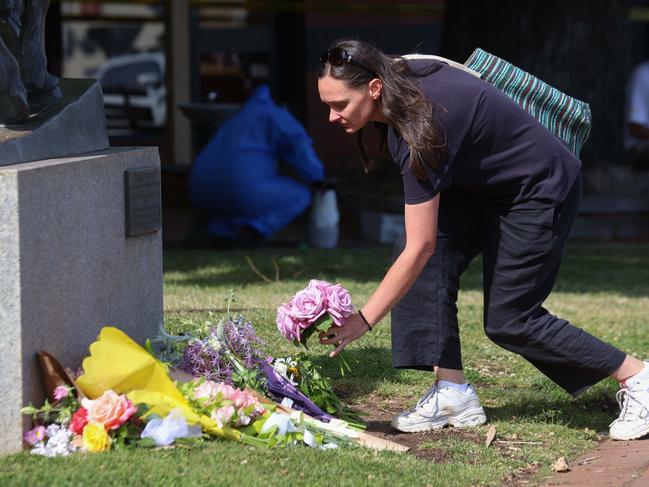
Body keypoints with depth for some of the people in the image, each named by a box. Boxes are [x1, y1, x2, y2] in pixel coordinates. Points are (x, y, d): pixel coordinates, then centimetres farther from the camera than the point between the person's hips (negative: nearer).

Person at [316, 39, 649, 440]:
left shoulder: (422, 126, -35)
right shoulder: (404, 79, -11)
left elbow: (420, 247, -34)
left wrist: (363, 321, -32)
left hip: (541, 192, -9)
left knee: (508, 319, -3)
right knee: (431, 262, -9)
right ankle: (454, 394, -6)